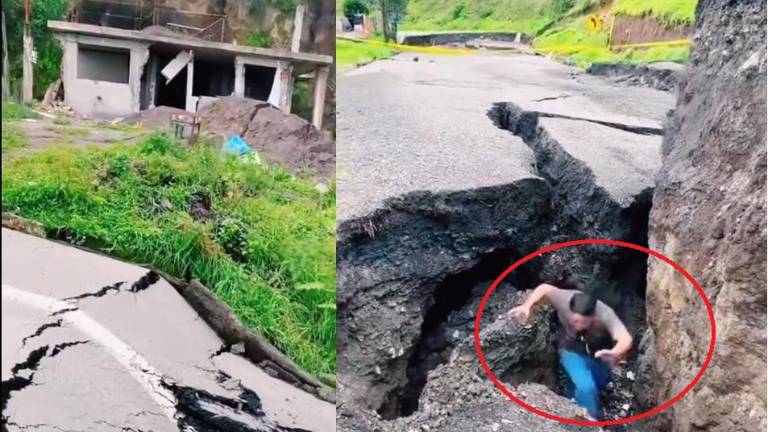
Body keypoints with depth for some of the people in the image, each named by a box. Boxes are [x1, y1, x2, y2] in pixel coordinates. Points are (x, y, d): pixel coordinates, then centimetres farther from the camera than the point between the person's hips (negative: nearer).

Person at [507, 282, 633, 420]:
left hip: (599, 353, 1)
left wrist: (614, 354, -79)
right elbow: (545, 288, -18)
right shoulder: (565, 300, -37)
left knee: (599, 384, 23)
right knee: (586, 388, -20)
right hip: (572, 350, -1)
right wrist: (526, 306, -33)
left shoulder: (604, 315, -41)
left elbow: (626, 339, -57)